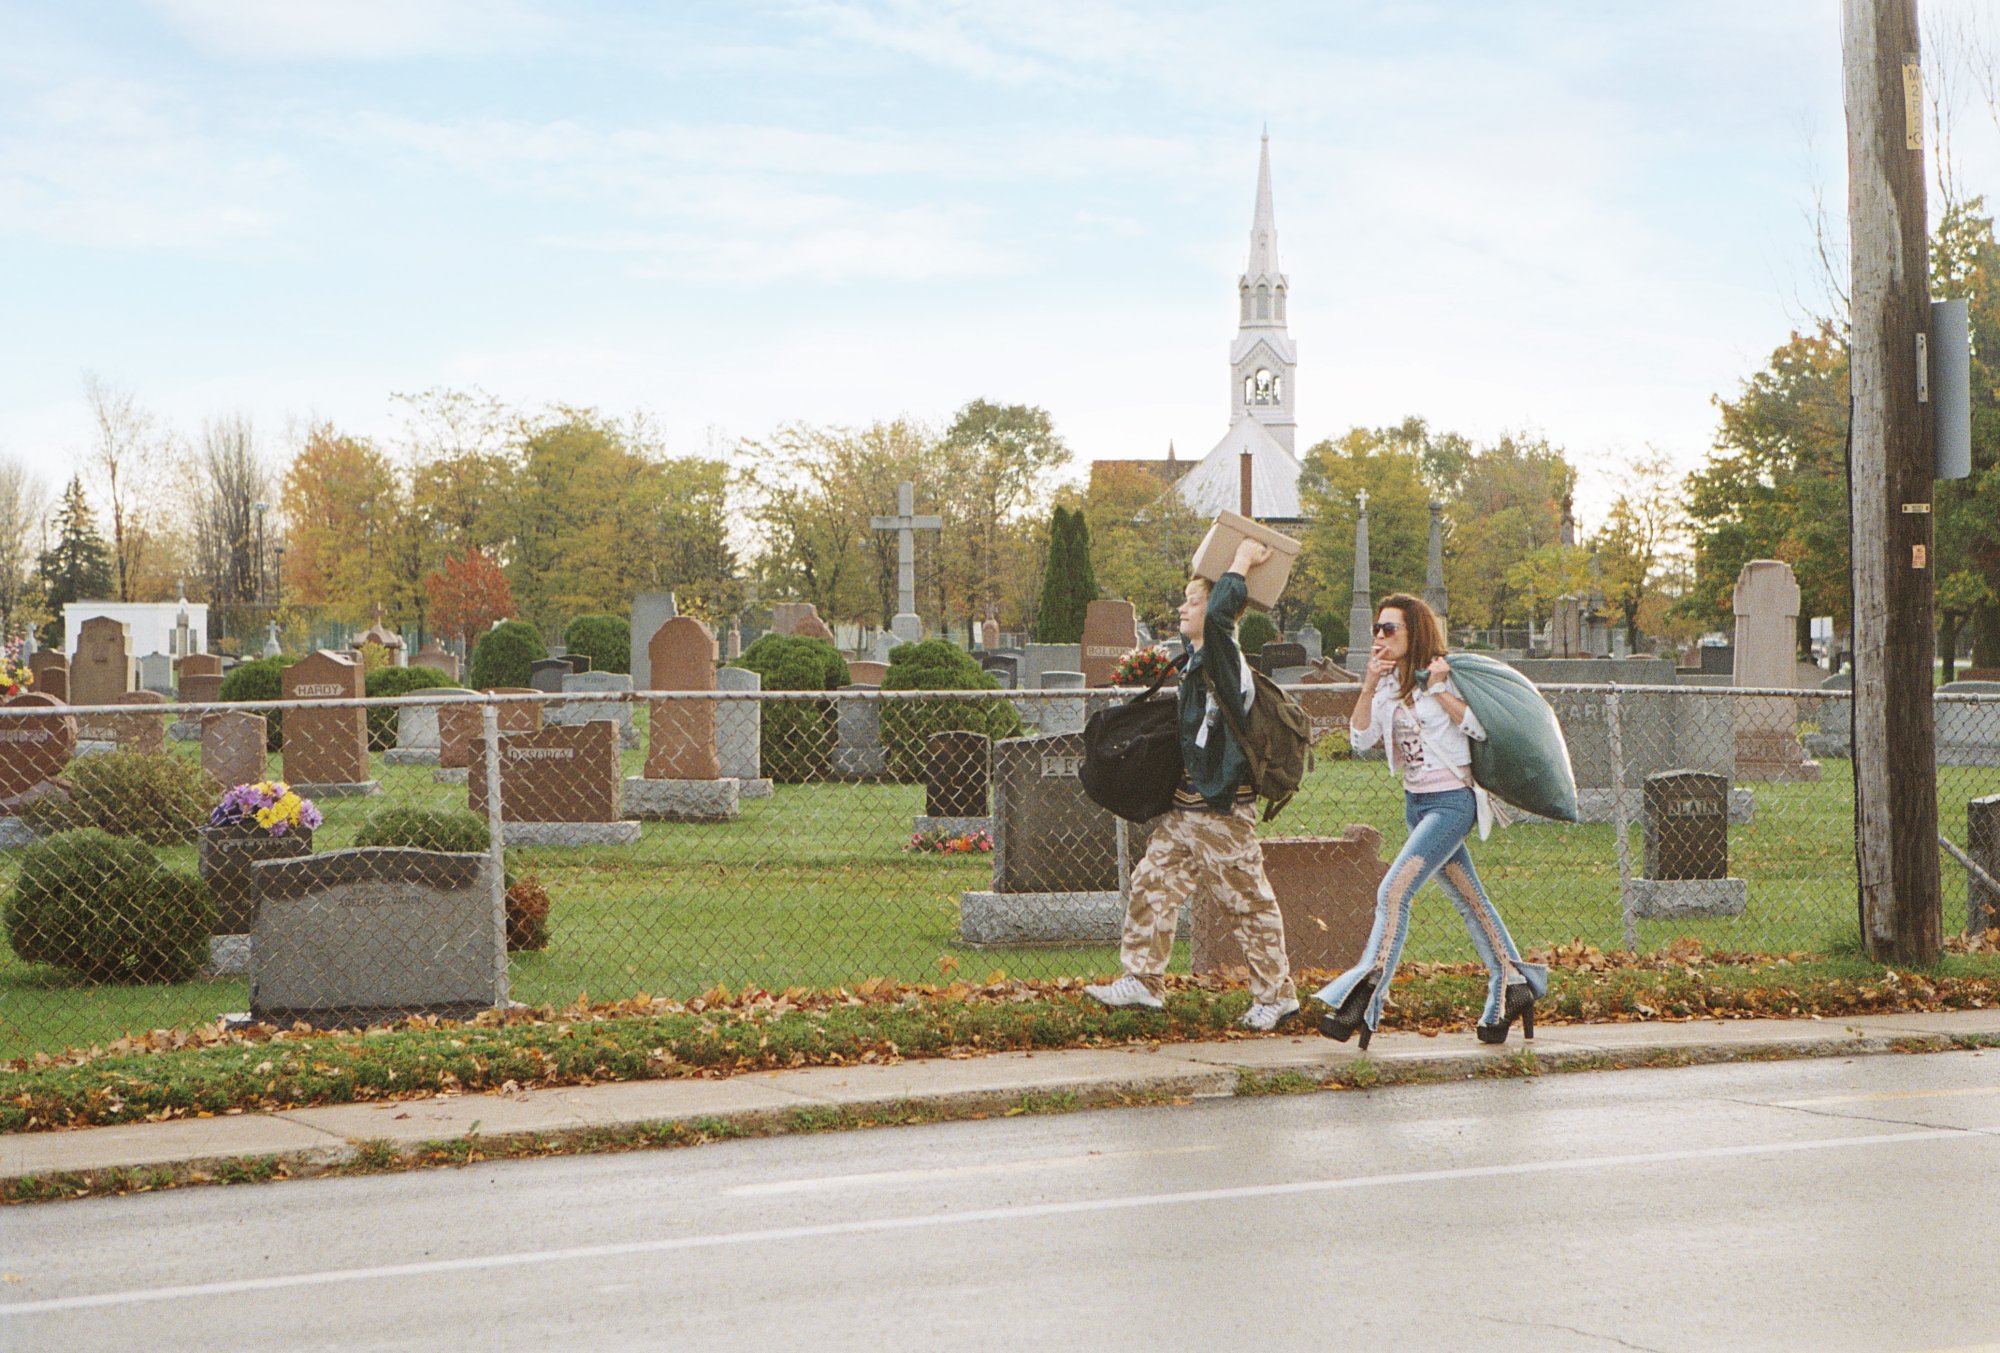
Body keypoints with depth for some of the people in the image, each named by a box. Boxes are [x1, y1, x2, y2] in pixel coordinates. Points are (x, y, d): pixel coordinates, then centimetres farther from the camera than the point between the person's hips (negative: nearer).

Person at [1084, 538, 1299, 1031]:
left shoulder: (1224, 659, -18)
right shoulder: (1195, 657, 10)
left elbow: (1221, 612, -37)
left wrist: (1242, 561, -25)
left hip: (1223, 810, -9)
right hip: (1187, 807, 9)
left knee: (1249, 901, 0)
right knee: (1153, 883, 8)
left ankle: (1276, 994, 10)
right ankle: (1143, 979, 15)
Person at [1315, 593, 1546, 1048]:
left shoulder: (1444, 676, -9)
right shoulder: (1388, 686, 9)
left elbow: (1480, 729, -16)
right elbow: (1361, 740, 1)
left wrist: (1440, 690, -20)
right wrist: (1368, 687, -10)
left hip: (1452, 802, -8)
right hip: (1416, 802, 8)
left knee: (1394, 890, -20)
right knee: (1469, 900, 13)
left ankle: (1365, 997, -25)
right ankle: (1514, 986, 20)